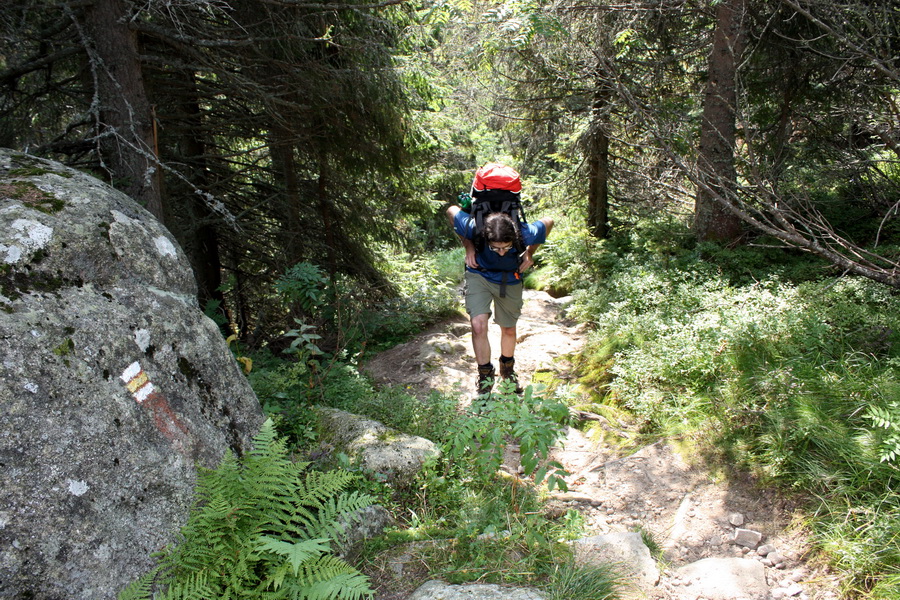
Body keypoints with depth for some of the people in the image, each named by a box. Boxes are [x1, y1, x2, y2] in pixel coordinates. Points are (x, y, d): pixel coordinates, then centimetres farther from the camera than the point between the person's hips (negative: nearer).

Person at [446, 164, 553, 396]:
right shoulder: (474, 229, -36)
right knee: (479, 326, -16)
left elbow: (548, 222, -11)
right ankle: (485, 377, 4)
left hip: (509, 279, 1)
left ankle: (508, 370, 41)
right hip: (479, 275, -1)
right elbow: (452, 210, -14)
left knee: (508, 330, 12)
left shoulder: (525, 234, -34)